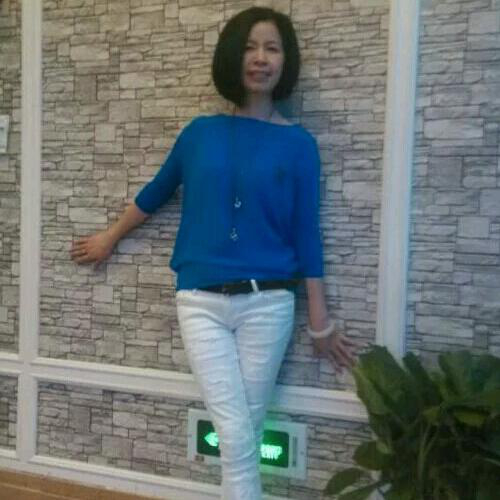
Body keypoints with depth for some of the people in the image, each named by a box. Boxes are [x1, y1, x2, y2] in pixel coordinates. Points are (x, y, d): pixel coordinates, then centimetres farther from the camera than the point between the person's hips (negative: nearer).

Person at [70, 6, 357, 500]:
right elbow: (155, 192, 19)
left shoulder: (297, 143, 1)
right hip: (201, 302, 1)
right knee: (235, 434, -2)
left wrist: (320, 323, 3)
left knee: (246, 430, 9)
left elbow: (305, 234, 2)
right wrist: (109, 238, 30)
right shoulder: (200, 132, 4)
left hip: (267, 302, 0)